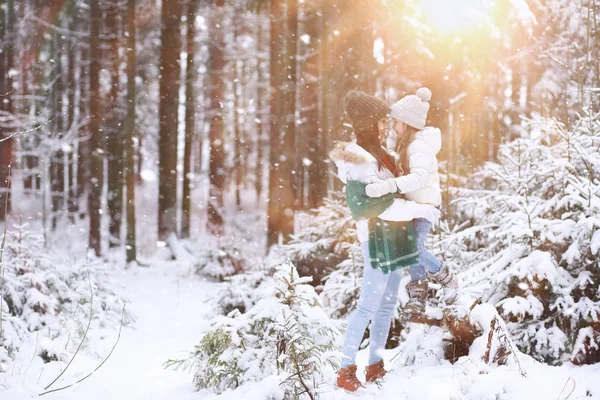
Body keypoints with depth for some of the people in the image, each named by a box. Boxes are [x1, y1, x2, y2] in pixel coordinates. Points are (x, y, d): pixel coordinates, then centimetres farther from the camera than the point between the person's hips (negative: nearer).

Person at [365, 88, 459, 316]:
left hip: (425, 204, -10)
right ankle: (418, 296, 13)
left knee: (415, 248, -18)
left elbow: (420, 177, -41)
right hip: (413, 203, 10)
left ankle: (447, 281, 3)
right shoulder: (407, 142, 8)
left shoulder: (419, 147, -24)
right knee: (412, 248, 8)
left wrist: (386, 186, -51)